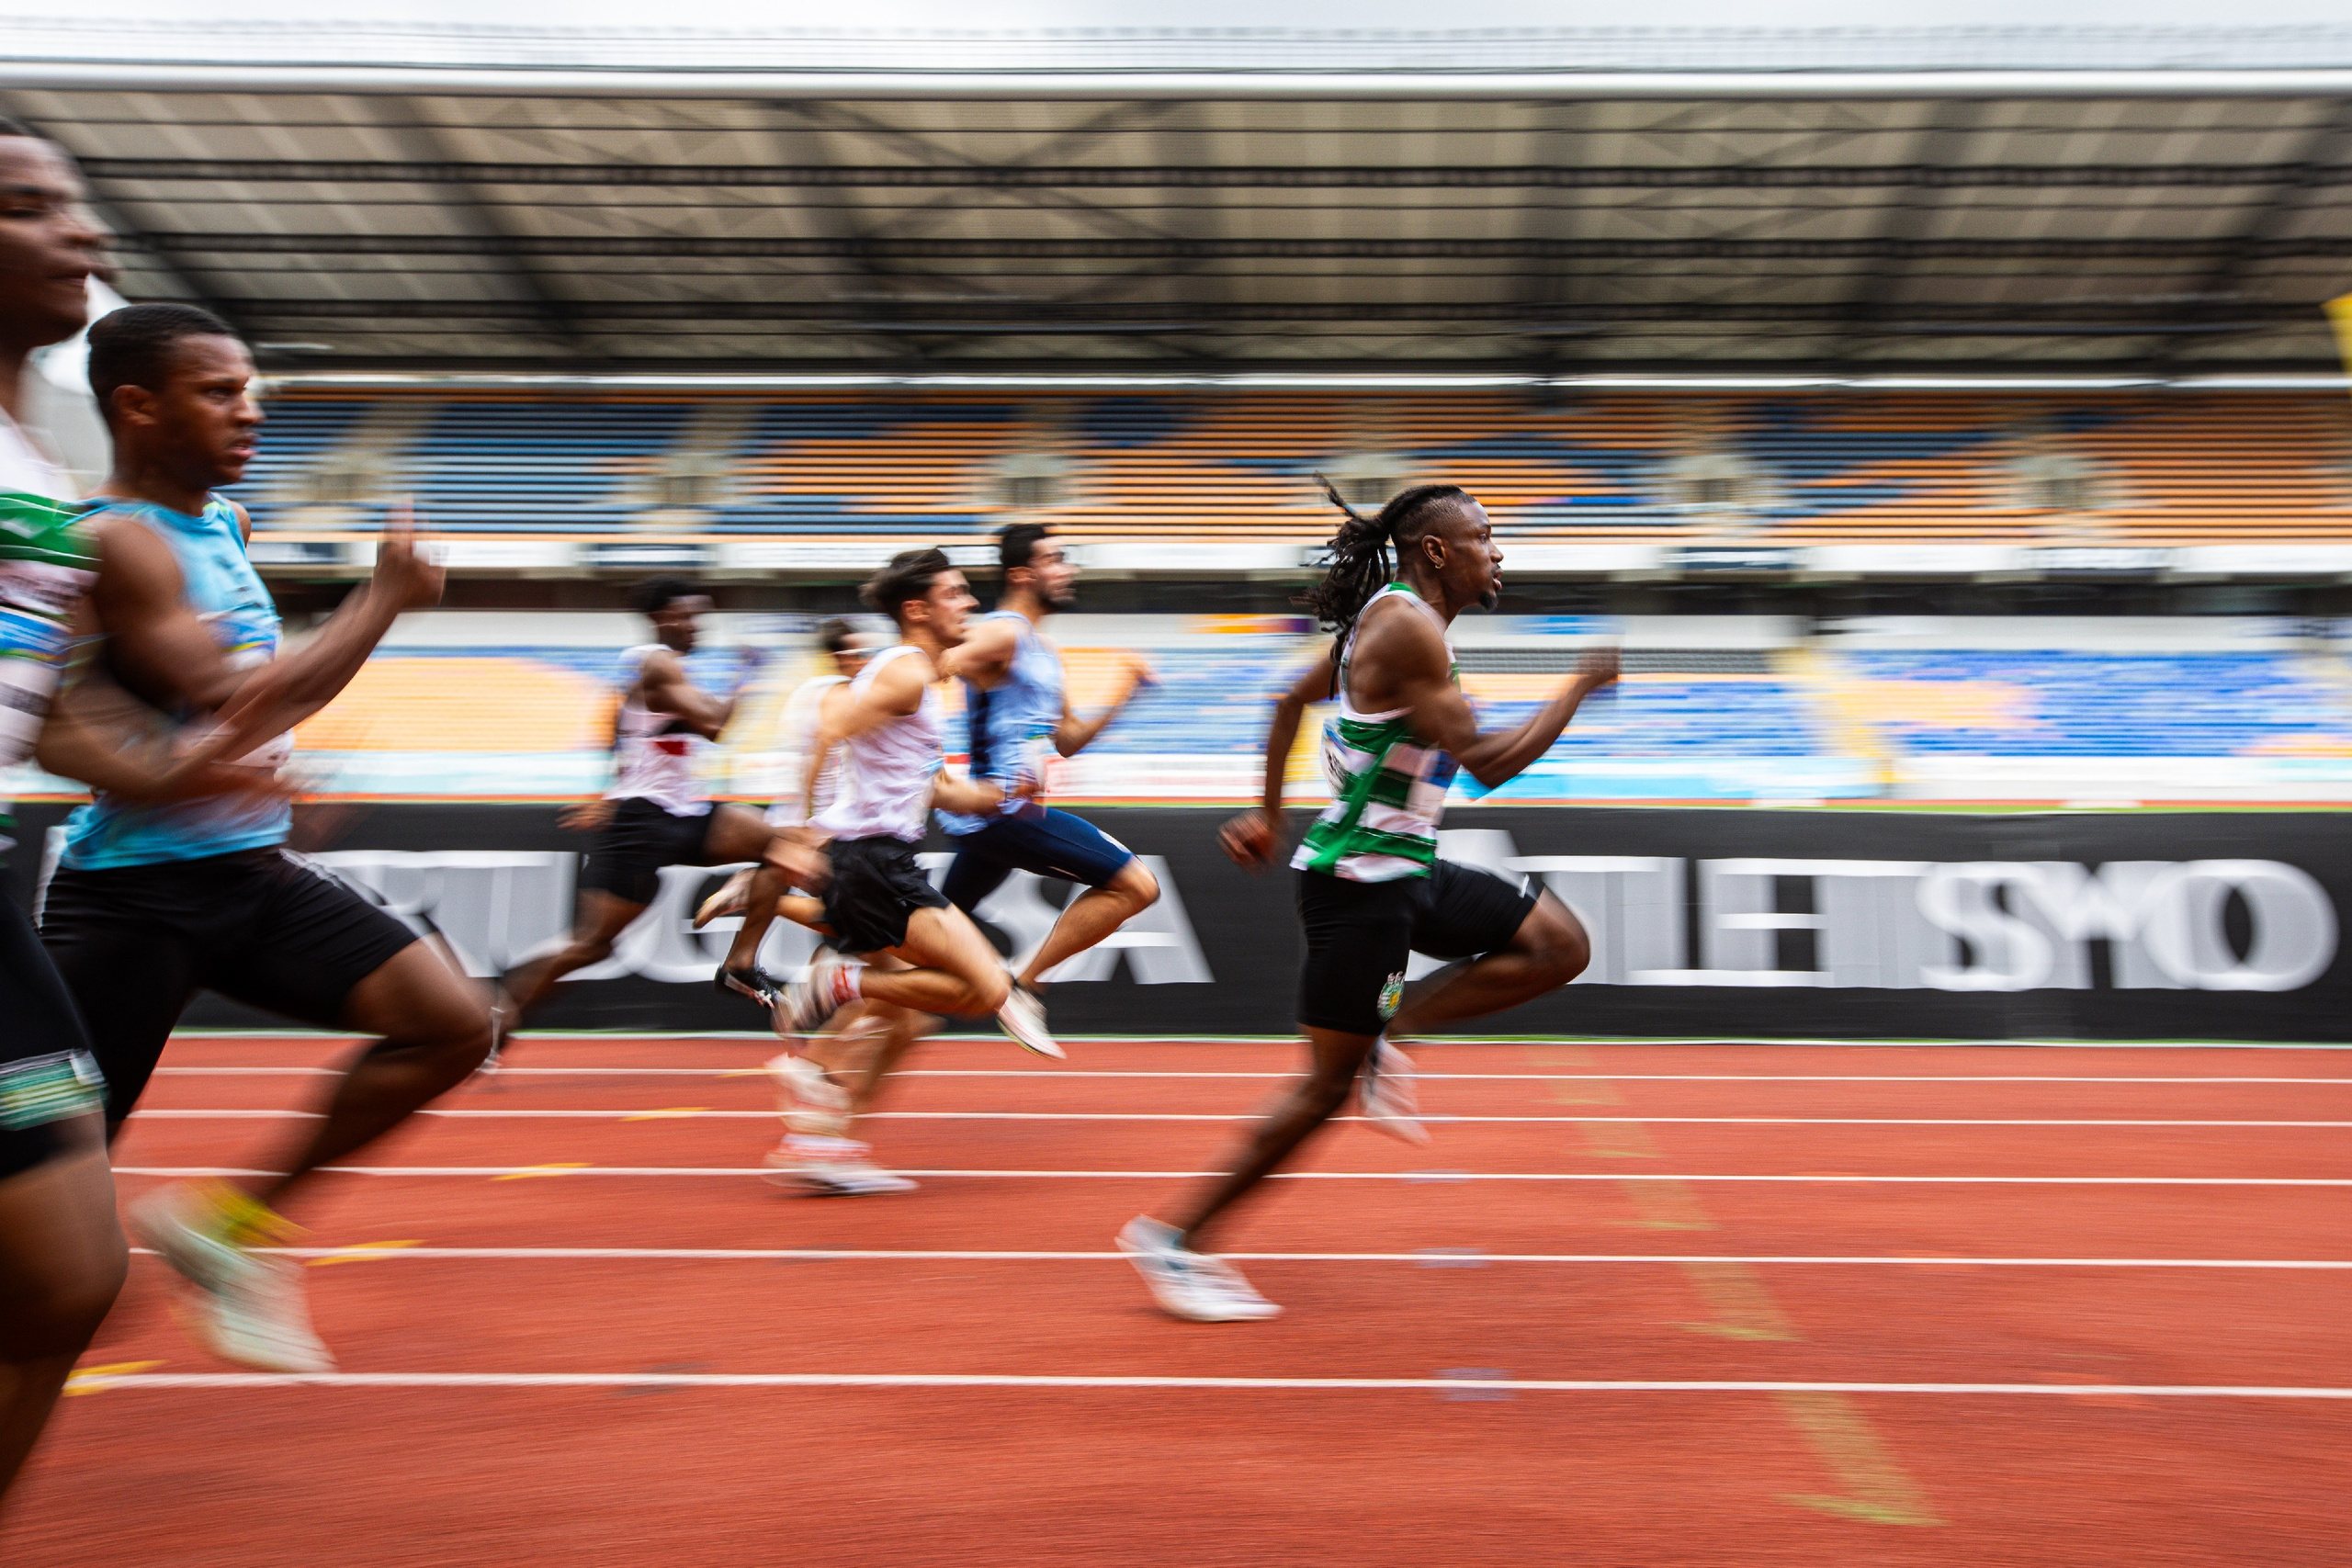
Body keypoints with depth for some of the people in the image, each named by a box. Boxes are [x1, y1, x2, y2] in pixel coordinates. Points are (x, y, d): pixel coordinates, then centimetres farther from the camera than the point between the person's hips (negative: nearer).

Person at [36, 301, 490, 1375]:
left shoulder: (223, 522, 11)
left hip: (256, 872, 8)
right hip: (136, 892, -8)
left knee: (452, 1024, -4)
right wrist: (385, 598, -18)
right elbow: (236, 707, -24)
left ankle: (229, 1221, 9)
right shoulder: (117, 542, -16)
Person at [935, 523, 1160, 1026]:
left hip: (980, 815, 10)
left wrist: (1125, 693, 14)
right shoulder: (1002, 633, -10)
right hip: (1003, 809, -10)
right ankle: (1022, 985, -5)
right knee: (1136, 885, -8)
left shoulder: (1046, 652, 20)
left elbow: (1068, 740, 24)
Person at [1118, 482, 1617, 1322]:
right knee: (1330, 1082, -2)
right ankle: (1175, 1238, 9)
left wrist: (1268, 814, 25)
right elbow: (1488, 762, -21)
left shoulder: (1391, 618, 13)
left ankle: (1389, 1029, 7)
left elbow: (1292, 700, 23)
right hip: (1358, 881, -10)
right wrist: (1578, 689, -9)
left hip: (1403, 870, 10)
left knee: (1560, 945, 7)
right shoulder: (1408, 627, -18)